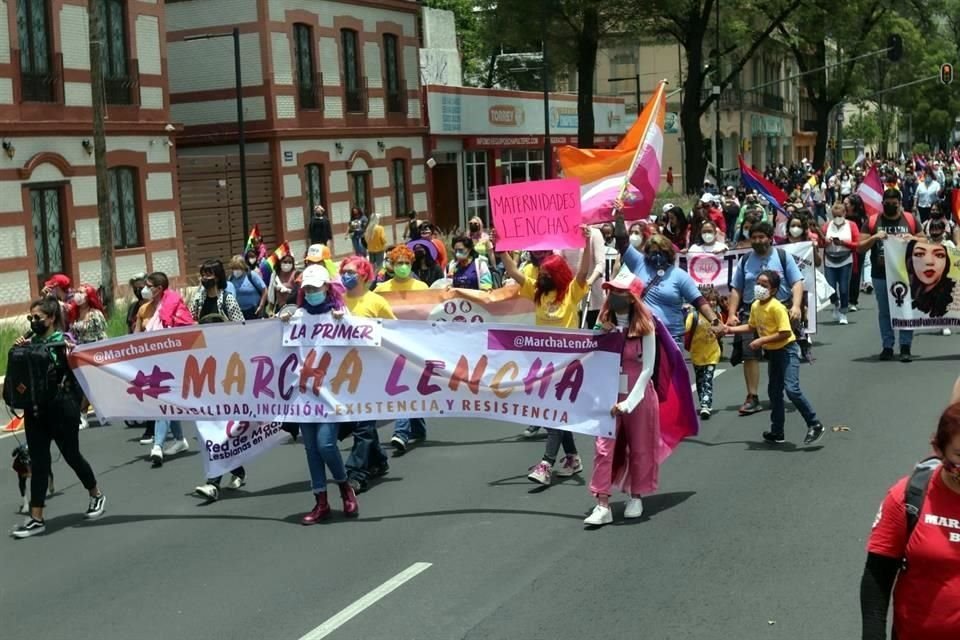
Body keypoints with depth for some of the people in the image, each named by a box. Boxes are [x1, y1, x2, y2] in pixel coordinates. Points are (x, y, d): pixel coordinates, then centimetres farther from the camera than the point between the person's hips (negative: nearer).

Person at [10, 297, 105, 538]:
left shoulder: (63, 342, -8)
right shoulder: (30, 340, 6)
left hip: (61, 409, -5)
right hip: (34, 410, 5)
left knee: (71, 455, 10)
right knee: (38, 462, 5)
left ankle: (96, 495, 34)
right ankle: (36, 519, 7)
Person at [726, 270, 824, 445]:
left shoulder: (776, 307, -22)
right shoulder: (755, 306, 3)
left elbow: (785, 333, -27)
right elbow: (751, 327, 19)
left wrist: (761, 341, -26)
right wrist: (729, 329, 12)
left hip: (787, 350, -9)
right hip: (772, 352, 9)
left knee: (791, 388, -20)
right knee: (774, 392, 14)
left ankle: (814, 425, -9)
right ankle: (777, 432, 23)